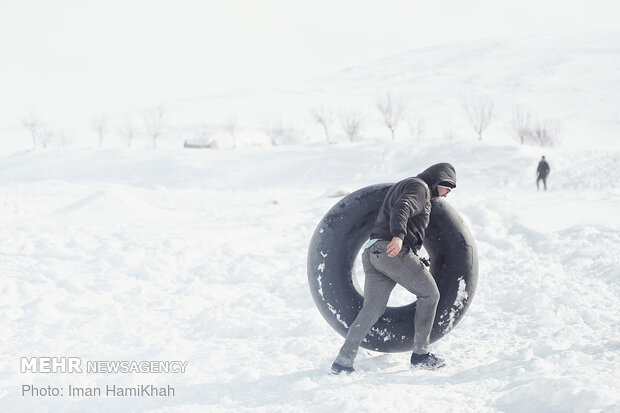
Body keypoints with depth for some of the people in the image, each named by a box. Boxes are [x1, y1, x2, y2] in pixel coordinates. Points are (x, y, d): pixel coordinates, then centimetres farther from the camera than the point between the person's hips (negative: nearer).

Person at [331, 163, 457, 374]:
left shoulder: (401, 186, 31)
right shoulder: (418, 187, -1)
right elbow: (401, 209, -20)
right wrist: (398, 236, -38)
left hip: (372, 253, 9)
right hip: (394, 251, -9)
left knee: (371, 309, 4)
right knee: (429, 294, 5)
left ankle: (343, 361, -5)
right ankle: (420, 353, 6)